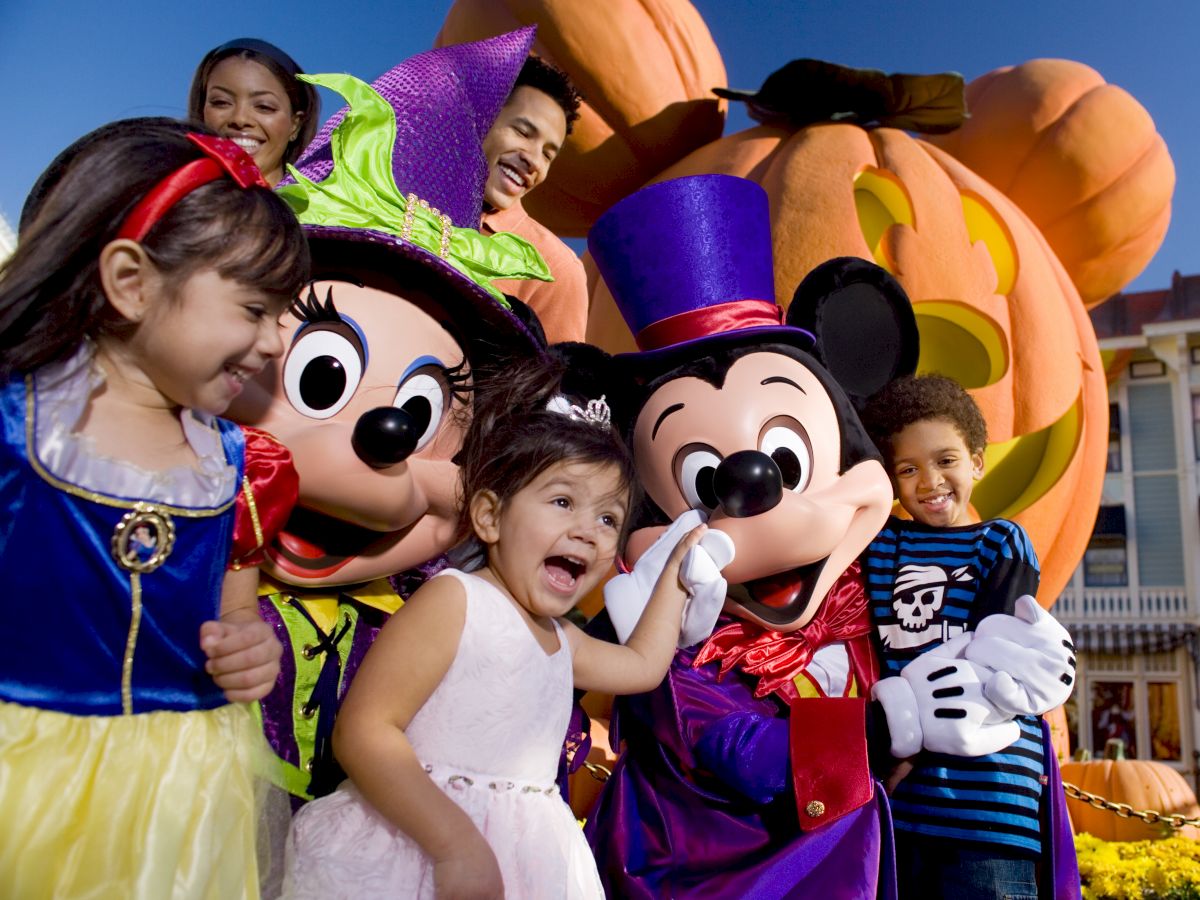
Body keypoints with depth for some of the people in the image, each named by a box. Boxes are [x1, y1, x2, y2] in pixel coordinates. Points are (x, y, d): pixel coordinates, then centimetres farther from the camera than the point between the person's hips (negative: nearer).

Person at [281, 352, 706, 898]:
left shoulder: (559, 639, 11)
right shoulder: (453, 601, -14)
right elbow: (362, 731, -21)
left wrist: (674, 574, 26)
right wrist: (455, 840, -27)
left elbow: (642, 665, 29)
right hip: (423, 848, -7)